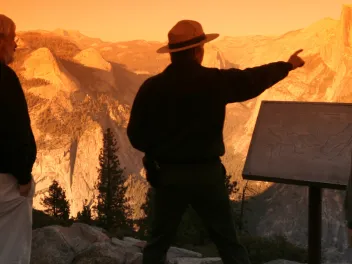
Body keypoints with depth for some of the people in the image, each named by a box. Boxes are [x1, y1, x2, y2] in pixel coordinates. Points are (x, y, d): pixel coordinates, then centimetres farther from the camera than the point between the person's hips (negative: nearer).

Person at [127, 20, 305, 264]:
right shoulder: (216, 81, -9)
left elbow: (136, 135, -2)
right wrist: (288, 65, 24)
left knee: (159, 241, 14)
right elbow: (254, 79, 6)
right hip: (207, 173, -1)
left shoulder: (152, 86, -6)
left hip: (168, 174, 1)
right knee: (229, 242, 10)